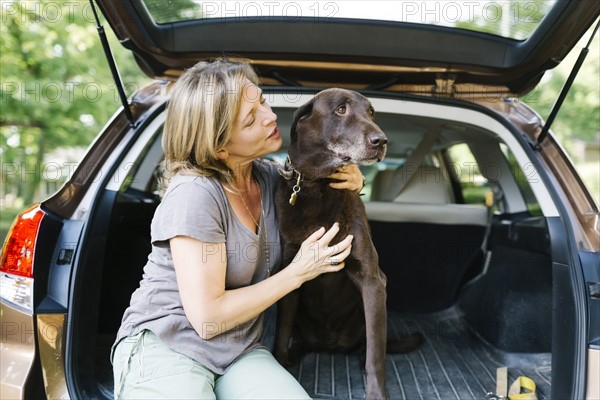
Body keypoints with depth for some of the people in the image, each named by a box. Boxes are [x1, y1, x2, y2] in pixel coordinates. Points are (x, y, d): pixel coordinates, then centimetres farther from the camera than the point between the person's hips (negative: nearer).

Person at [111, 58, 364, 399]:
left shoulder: (269, 176, 1)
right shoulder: (195, 194, -20)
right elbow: (207, 317, -20)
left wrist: (351, 182, 0)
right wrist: (297, 273, -14)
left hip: (241, 353, 4)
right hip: (166, 348, -4)